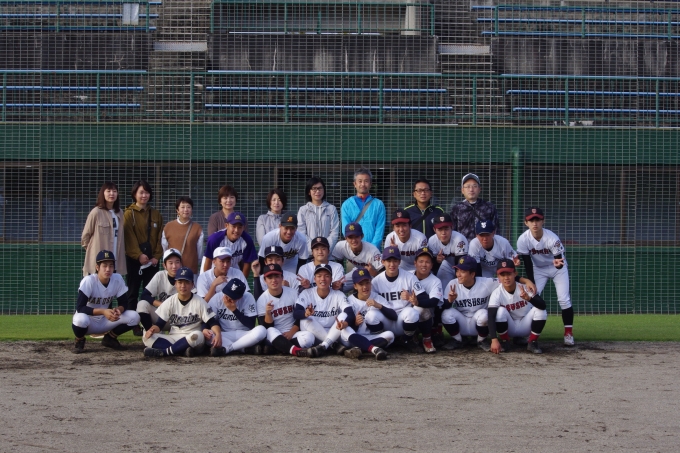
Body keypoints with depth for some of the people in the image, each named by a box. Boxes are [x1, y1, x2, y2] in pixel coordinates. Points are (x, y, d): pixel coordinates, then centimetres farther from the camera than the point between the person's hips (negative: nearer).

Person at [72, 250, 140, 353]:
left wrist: (118, 310, -29)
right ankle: (79, 341, -4)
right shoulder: (88, 281, -23)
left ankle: (110, 338, 8)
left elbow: (124, 303, -4)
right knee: (80, 319, -41)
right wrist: (103, 311, -40)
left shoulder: (117, 279, -11)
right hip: (89, 322, -4)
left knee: (134, 317, -16)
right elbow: (80, 307, -28)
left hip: (106, 321, 4)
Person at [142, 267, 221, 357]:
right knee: (147, 337, -21)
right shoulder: (170, 302, 6)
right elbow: (160, 323, 3)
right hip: (172, 339, 3)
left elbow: (212, 322, -6)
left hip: (192, 340, -3)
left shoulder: (199, 302, -1)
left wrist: (218, 335, -27)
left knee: (198, 335, -38)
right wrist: (152, 330, -20)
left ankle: (164, 352, -30)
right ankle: (184, 351, -32)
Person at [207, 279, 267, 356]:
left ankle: (226, 348, -22)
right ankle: (245, 349, -26)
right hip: (225, 336, 1)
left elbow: (251, 325, -12)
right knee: (208, 334, -32)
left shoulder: (248, 298, -10)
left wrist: (234, 310, -21)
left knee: (261, 330, -31)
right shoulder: (216, 299, -7)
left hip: (244, 335, 0)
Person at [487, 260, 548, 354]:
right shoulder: (497, 293, -21)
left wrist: (529, 298, -51)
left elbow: (543, 305, -30)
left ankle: (532, 343, -8)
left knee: (539, 310, -24)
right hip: (509, 328, -1)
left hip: (525, 327, 1)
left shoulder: (525, 288, -18)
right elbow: (491, 317, -30)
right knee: (501, 311, -29)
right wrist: (494, 340, -43)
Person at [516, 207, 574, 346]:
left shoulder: (552, 238, -32)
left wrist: (558, 264, -53)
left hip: (558, 268, -2)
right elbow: (527, 264, -16)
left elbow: (560, 261, -30)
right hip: (538, 269, 2)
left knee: (564, 299, -12)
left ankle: (568, 333, 0)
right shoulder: (523, 240, -25)